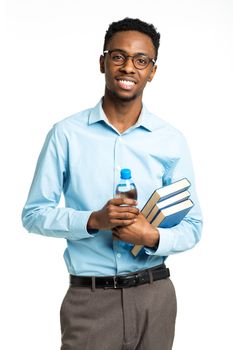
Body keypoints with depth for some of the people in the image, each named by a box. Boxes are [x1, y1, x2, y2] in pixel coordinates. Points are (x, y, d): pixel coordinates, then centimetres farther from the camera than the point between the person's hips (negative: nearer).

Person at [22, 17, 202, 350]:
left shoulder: (172, 141, 0)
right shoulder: (66, 133, -4)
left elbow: (192, 227, 4)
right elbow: (34, 214, -2)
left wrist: (152, 237, -15)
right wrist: (93, 220, -17)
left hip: (154, 296, 2)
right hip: (89, 298, -2)